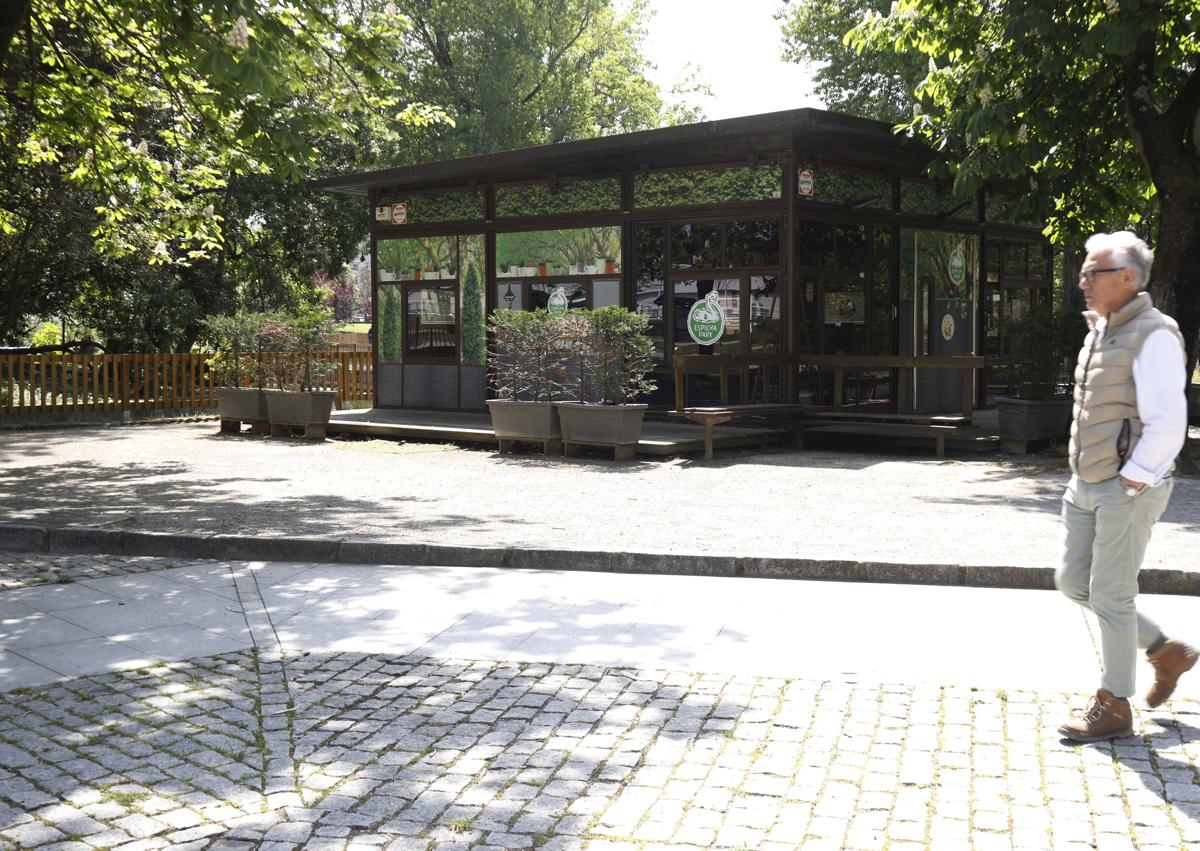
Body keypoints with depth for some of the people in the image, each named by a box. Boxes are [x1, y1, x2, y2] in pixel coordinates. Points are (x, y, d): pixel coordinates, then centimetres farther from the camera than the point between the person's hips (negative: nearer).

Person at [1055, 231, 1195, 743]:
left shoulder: (1152, 336, -15)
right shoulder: (1100, 331, 13)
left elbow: (1168, 423, -21)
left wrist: (1131, 480, -19)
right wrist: (1083, 477, 17)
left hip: (1127, 489, -9)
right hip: (1087, 484, 9)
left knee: (1109, 594, -2)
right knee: (1073, 583, 13)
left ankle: (1114, 708, 12)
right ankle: (1165, 652, 30)